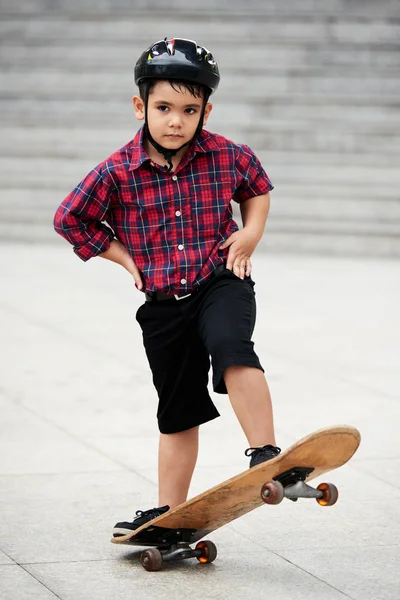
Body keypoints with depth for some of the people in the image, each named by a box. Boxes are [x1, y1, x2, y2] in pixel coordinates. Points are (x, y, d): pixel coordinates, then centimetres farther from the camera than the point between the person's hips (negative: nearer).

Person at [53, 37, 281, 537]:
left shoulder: (227, 157, -6)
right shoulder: (118, 172, -9)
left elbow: (258, 188, 17)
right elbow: (70, 219, 4)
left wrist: (251, 232, 0)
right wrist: (124, 255, 0)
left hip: (220, 284, -1)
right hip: (162, 303, 2)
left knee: (231, 347, -35)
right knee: (178, 411, 10)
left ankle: (264, 453, -36)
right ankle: (170, 512, 24)